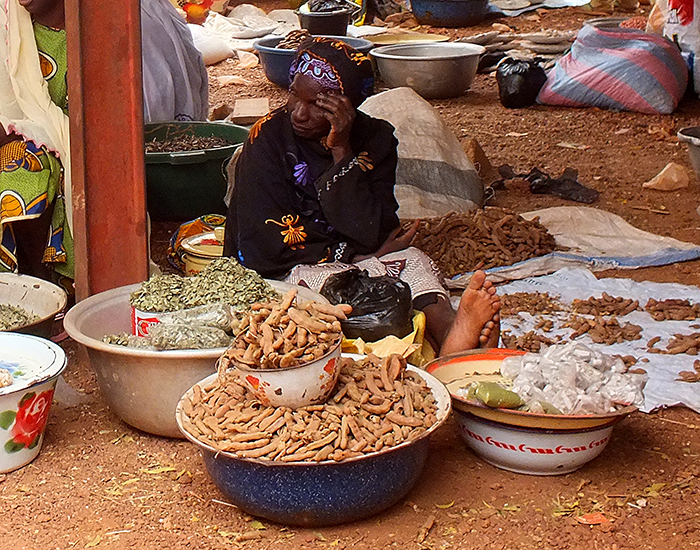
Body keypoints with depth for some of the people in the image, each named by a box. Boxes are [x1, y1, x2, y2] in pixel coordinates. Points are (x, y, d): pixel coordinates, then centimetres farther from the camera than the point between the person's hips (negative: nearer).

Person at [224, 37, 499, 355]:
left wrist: (342, 152, -19)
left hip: (353, 261, 3)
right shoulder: (268, 137, -7)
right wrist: (356, 256, -11)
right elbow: (267, 246, -12)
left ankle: (450, 331, -58)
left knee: (411, 259, -25)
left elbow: (370, 235, -13)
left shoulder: (375, 139, 0)